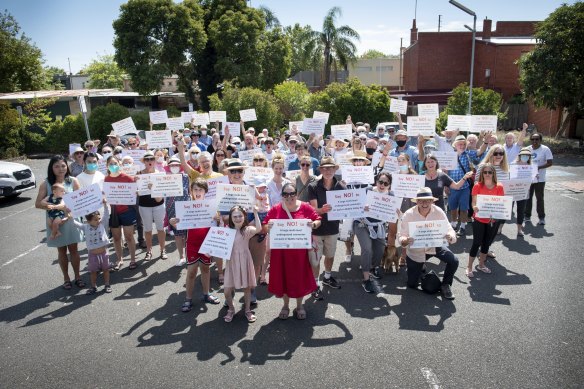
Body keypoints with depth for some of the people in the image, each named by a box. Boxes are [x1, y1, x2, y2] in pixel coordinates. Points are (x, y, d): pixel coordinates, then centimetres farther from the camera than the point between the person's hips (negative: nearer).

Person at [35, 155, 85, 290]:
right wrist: (56, 207, -20)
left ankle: (77, 277, 22)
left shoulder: (73, 181, -4)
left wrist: (68, 206, -19)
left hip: (71, 220, 0)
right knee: (62, 251, 12)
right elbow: (38, 204, -8)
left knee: (73, 249, 8)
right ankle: (66, 278, 24)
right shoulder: (46, 184, -5)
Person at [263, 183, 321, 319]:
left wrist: (313, 224, -19)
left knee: (300, 277, 10)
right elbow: (264, 227, 1)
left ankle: (299, 305, 33)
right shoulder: (275, 209, -3)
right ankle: (285, 305, 34)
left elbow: (318, 220, 3)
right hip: (281, 251, 1)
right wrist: (268, 226, -22)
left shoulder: (305, 207, -5)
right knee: (283, 277, 11)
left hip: (300, 251, 0)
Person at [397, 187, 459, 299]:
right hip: (415, 250, -1)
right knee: (411, 285, 7)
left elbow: (450, 230, -17)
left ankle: (445, 285, 5)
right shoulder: (408, 214, -21)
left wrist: (450, 237, -42)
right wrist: (406, 241, -44)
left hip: (434, 246, 1)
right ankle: (419, 267, 43)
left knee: (453, 261, -24)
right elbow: (401, 236, -19)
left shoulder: (439, 212, -18)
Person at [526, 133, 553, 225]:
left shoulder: (545, 149, -7)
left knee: (539, 198, 2)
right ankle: (527, 216, 22)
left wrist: (539, 167, -22)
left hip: (539, 179, -4)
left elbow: (550, 162, -10)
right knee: (528, 197, 10)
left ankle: (541, 217, 13)